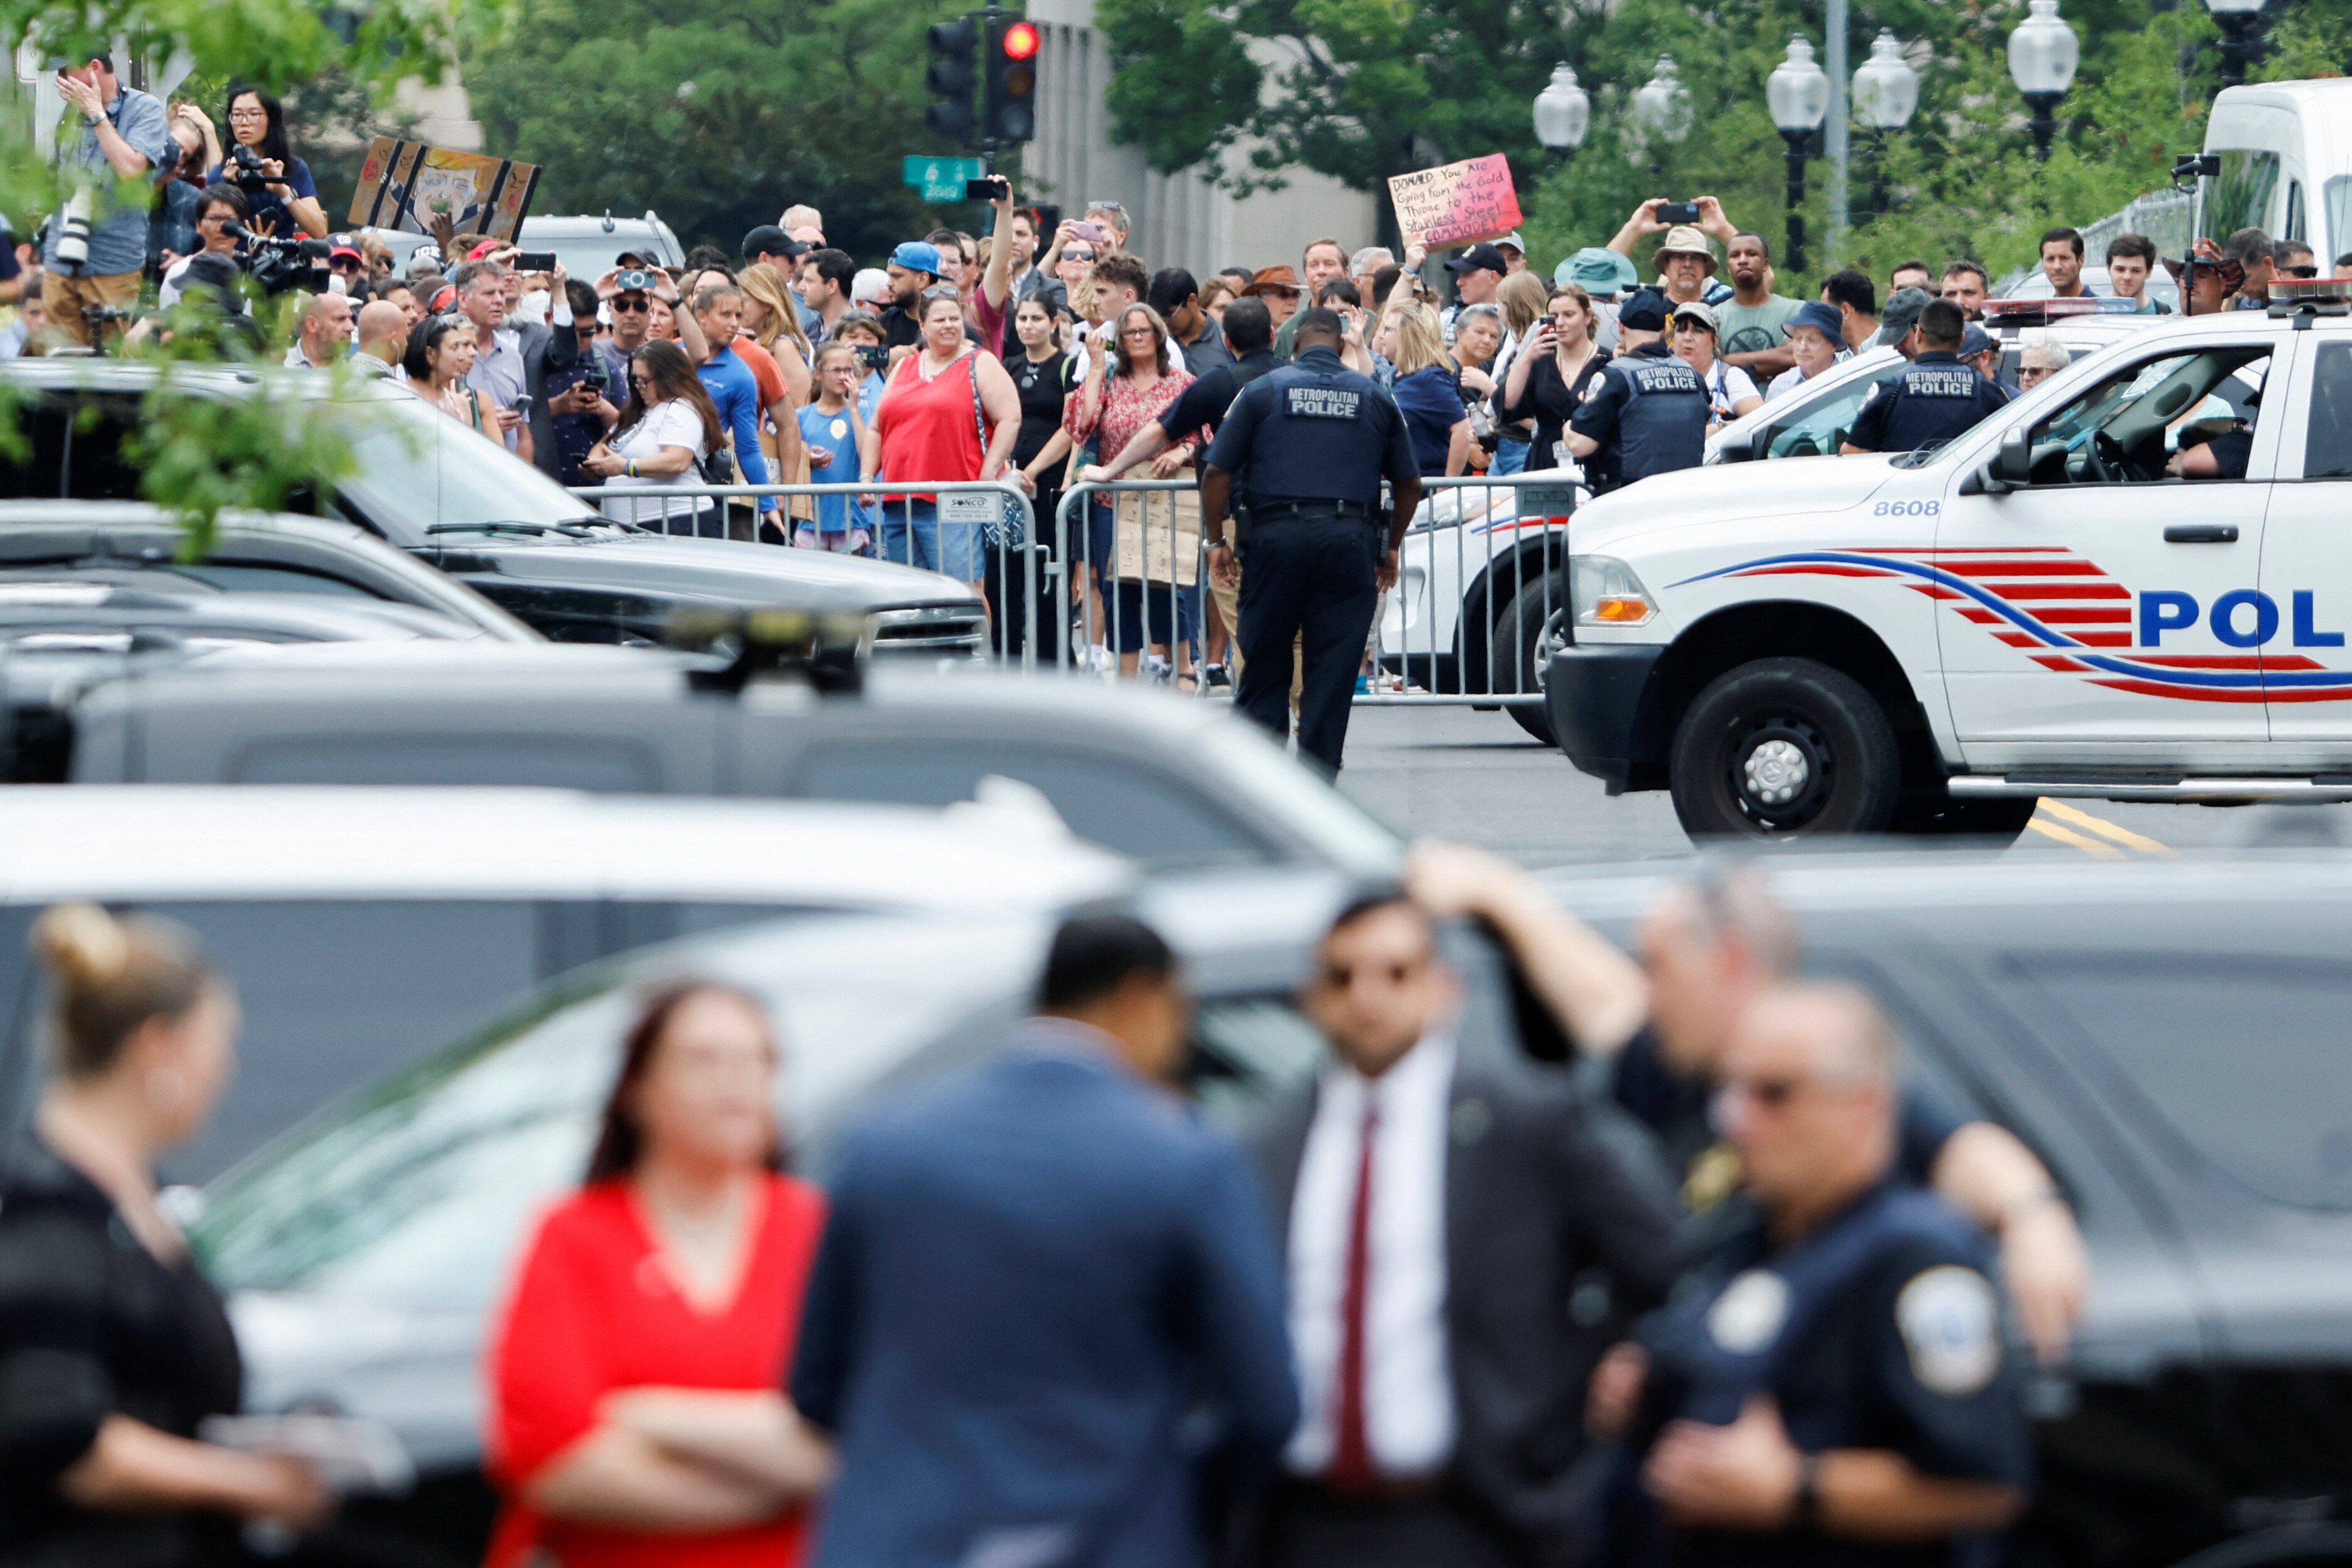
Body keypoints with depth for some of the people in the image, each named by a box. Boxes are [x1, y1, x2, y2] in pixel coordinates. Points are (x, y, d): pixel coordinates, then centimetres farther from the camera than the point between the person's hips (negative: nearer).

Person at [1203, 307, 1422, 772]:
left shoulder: (1262, 391, 6)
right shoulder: (1375, 398, 11)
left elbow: (1217, 473, 1)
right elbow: (1409, 483, 14)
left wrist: (1217, 541, 10)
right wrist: (1391, 547, 25)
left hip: (1276, 537, -1)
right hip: (1351, 538, 1)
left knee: (1263, 663, 8)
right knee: (1334, 667, 3)